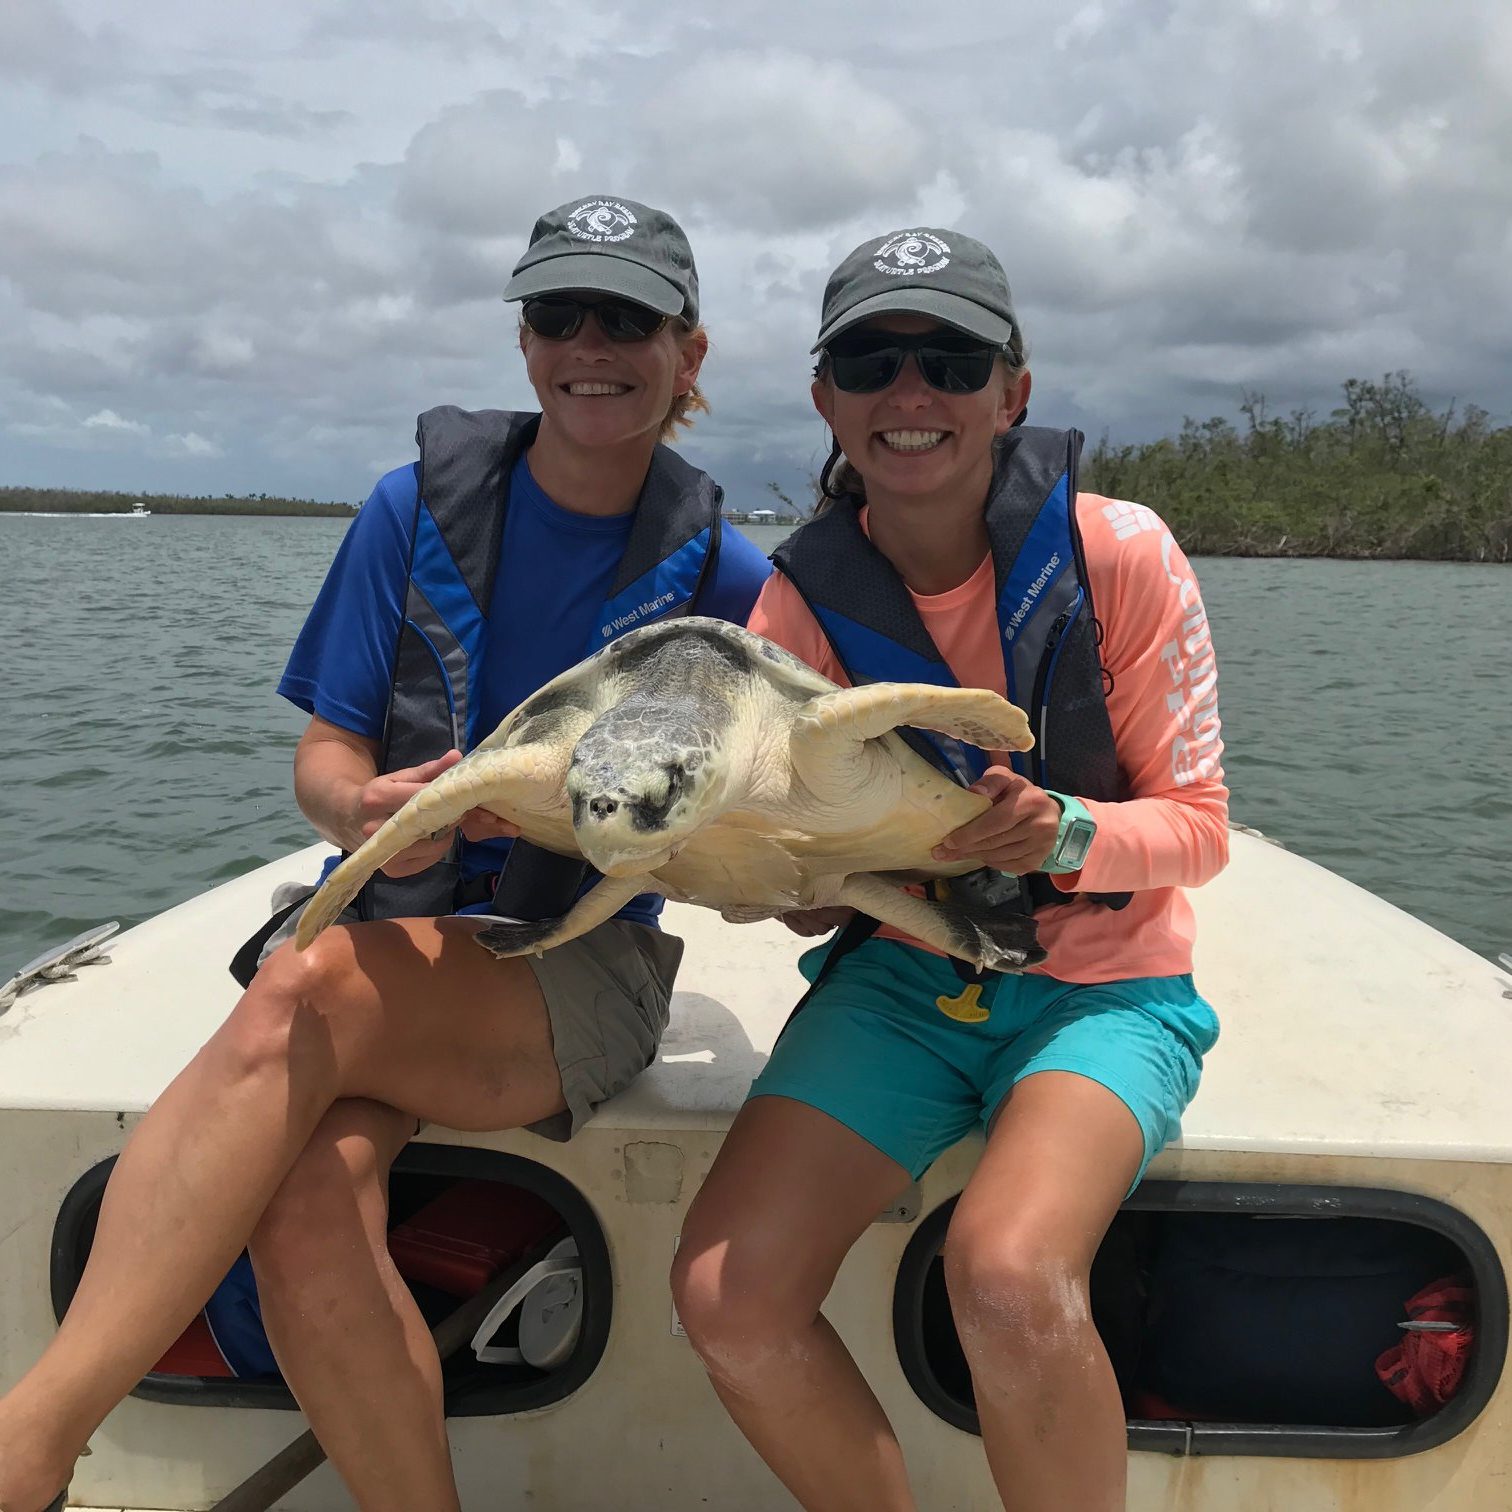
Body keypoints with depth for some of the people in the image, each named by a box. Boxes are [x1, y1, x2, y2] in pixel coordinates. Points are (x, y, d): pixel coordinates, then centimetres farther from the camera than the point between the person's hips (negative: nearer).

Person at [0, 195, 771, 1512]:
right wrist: (359, 811, -21)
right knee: (306, 1205, -29)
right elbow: (325, 753, 2)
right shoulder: (425, 504, 3)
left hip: (585, 969, -2)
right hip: (397, 929, 3)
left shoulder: (721, 573, -1)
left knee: (306, 993, -32)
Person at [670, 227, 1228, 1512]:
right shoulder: (802, 599, -5)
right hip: (904, 978, 3)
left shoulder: (1116, 553, -12)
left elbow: (1199, 826, -7)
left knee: (1006, 1273, -32)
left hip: (1103, 984, -2)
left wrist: (1063, 834, -27)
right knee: (727, 1296, -16)